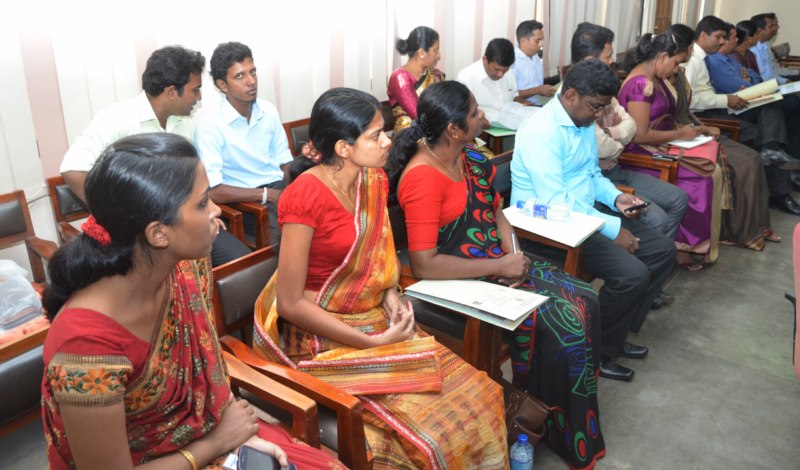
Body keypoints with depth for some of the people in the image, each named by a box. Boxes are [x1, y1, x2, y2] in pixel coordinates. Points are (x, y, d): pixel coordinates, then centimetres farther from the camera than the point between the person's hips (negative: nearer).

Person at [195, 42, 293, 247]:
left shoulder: (268, 110, 8)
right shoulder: (210, 124, -11)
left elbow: (285, 161, 11)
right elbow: (213, 192, -16)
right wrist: (268, 195, -17)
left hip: (280, 187, 6)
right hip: (244, 201, -6)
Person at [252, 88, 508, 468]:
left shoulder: (374, 181, 1)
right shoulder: (305, 197, -22)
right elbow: (290, 304, -19)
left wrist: (391, 296, -3)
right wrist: (373, 342, -18)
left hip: (375, 319, 7)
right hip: (321, 336, -7)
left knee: (477, 394, -5)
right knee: (429, 424, -18)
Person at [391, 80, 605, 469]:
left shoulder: (469, 158, 4)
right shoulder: (423, 177, -22)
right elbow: (423, 264, -27)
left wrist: (513, 254, -6)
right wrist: (500, 266, -21)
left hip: (498, 265, 9)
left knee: (584, 302, 0)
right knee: (563, 325, -15)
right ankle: (564, 436, 9)